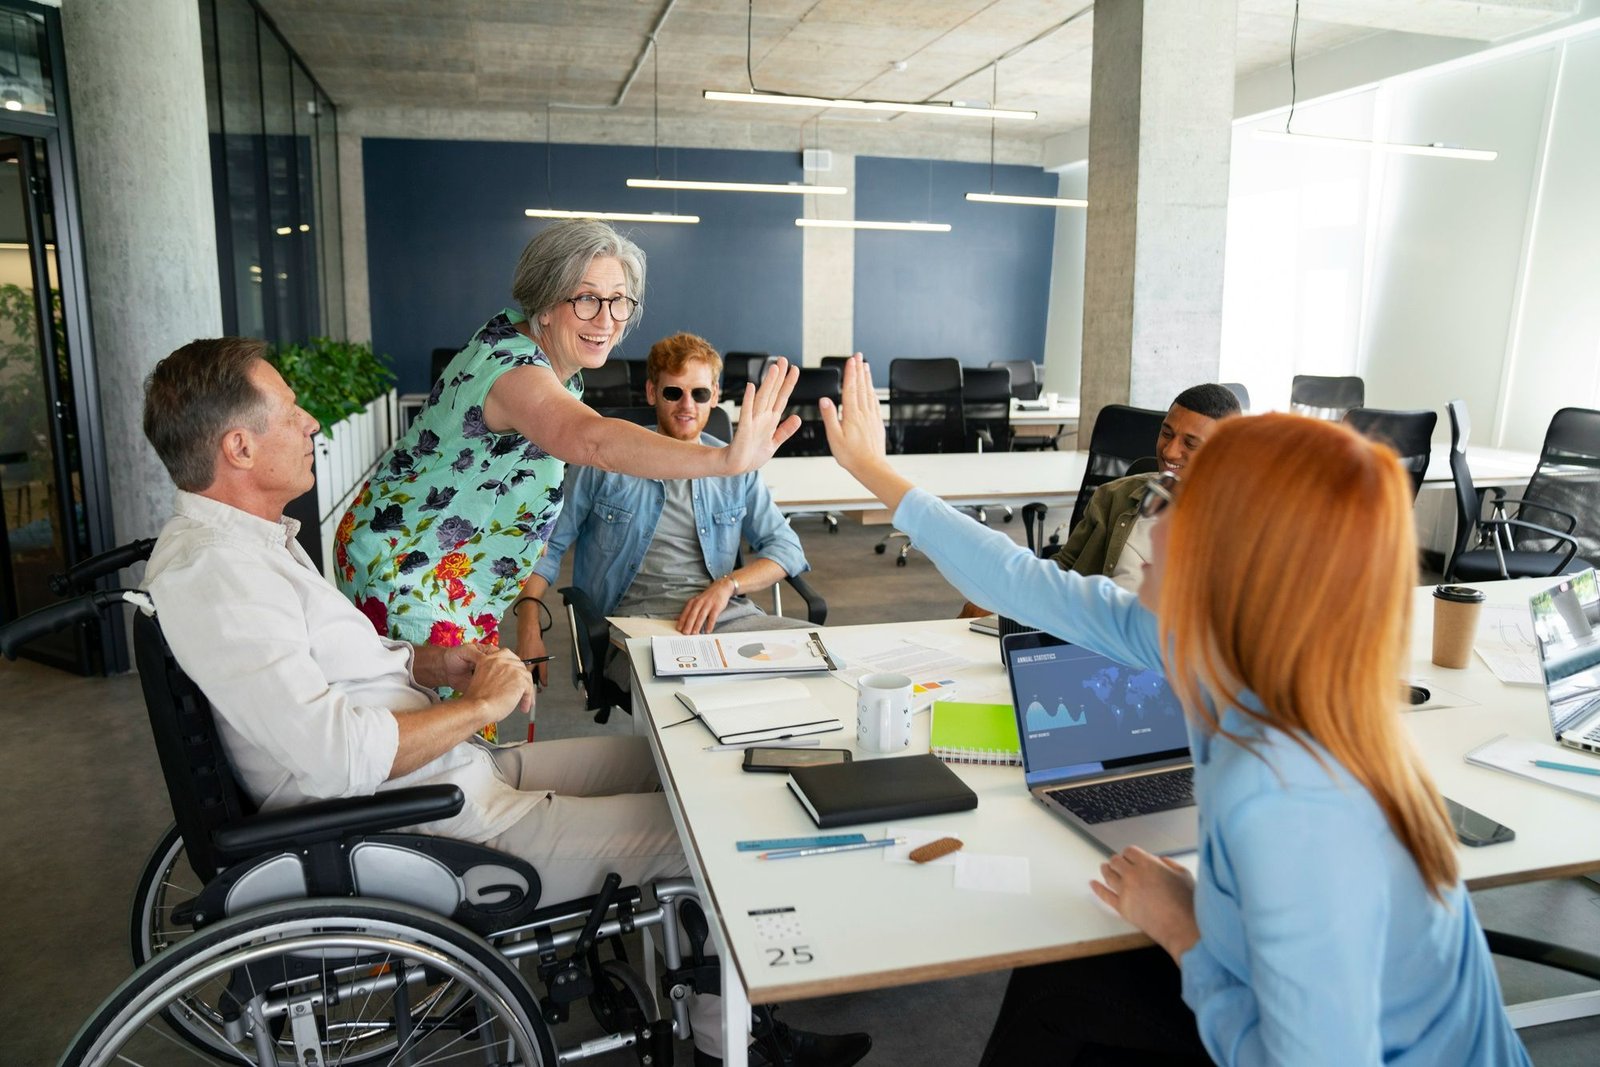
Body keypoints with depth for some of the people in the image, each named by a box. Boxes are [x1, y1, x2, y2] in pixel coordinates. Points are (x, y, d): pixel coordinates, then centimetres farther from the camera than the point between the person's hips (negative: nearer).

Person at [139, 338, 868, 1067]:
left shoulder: (239, 538, 10)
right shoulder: (213, 572, -23)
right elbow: (342, 756, -31)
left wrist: (433, 663, 1)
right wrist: (481, 703, -16)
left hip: (453, 769, 11)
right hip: (432, 826, -11)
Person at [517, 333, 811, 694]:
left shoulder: (735, 468, 15)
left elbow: (785, 546, 14)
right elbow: (547, 544, 7)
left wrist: (728, 584, -6)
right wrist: (529, 632, -6)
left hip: (723, 616, 5)